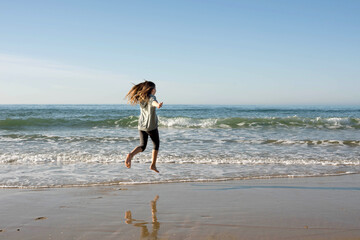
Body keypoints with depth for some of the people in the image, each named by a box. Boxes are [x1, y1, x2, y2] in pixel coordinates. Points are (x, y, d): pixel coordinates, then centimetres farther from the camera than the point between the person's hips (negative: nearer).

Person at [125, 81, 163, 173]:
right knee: (156, 144, 15)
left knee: (142, 146, 9)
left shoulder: (141, 98, 8)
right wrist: (158, 105, -60)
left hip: (141, 125, 6)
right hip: (151, 126, -6)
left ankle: (131, 155, -21)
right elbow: (153, 102, -37)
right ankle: (153, 165, 18)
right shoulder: (151, 97, -12)